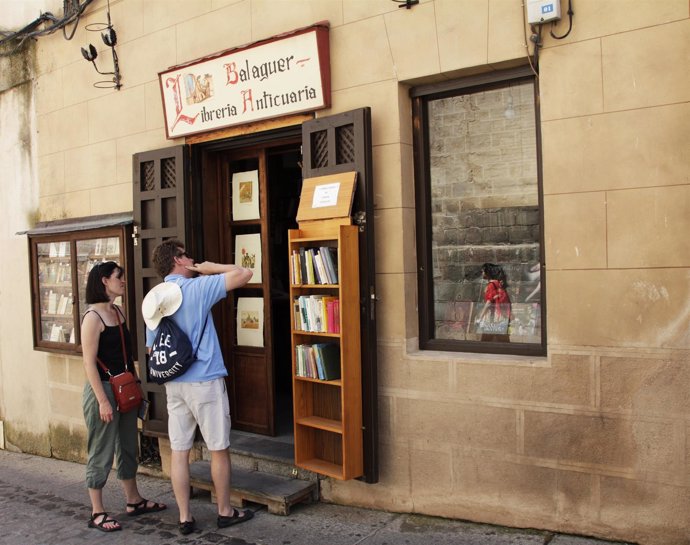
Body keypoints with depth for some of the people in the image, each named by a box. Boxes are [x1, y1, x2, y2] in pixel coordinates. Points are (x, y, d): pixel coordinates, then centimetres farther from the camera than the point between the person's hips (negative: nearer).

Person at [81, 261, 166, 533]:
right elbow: (89, 361, -17)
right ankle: (97, 513, 15)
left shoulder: (119, 311, 9)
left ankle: (134, 501, 31)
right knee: (101, 452, 2)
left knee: (128, 447, 17)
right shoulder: (93, 316, -15)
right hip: (103, 388, -8)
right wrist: (103, 400, -19)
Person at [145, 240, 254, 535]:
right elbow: (244, 274, -14)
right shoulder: (197, 287, -12)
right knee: (219, 449, 8)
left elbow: (152, 348, 14)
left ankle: (185, 517, 15)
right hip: (206, 381, -6)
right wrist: (212, 267, -1)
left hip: (173, 384, 6)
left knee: (179, 451, 9)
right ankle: (225, 511, 20)